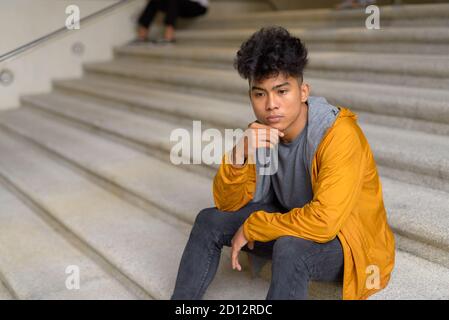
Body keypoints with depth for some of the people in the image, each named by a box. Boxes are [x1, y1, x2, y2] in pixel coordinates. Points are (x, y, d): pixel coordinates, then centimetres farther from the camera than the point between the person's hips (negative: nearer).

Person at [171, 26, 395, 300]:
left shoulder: (338, 134, -27)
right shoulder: (263, 132, -6)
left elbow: (324, 220, -35)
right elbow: (227, 204, -6)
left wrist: (252, 227, -22)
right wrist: (240, 155, -26)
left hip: (350, 241, -7)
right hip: (294, 225, 7)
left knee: (290, 247, -37)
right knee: (210, 221, 0)